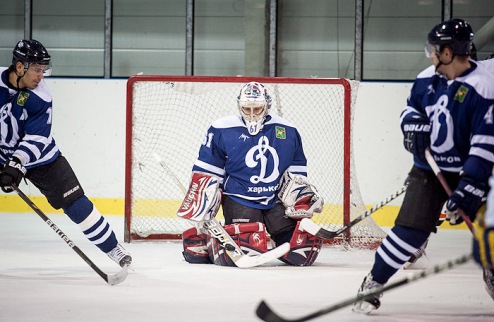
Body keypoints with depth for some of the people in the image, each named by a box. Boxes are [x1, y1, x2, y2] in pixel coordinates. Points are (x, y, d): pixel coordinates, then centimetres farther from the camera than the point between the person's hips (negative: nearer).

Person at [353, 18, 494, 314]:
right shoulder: (428, 78, 0)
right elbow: (412, 107, 19)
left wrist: (469, 188, -29)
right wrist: (414, 125, -6)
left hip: (467, 172, -3)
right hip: (429, 168, 3)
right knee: (411, 229, -5)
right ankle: (373, 284, 5)